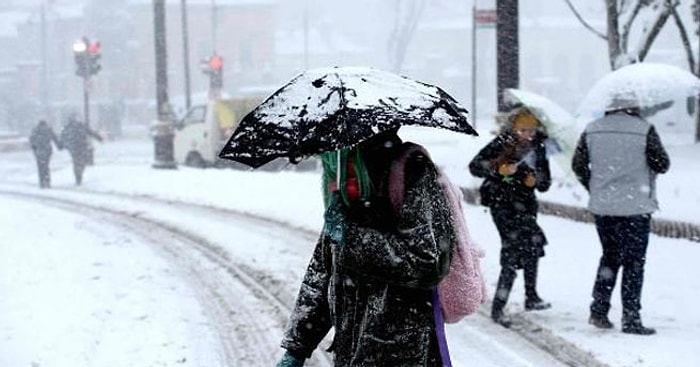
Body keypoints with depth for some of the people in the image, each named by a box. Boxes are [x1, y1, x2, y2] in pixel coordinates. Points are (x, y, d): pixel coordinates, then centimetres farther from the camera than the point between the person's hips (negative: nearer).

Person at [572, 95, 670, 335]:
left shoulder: (592, 131, 4)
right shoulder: (644, 130, -8)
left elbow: (578, 165, 7)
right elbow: (662, 165, -6)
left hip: (602, 207, 4)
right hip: (636, 207, -4)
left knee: (609, 257, 18)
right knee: (633, 262, 3)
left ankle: (598, 311, 15)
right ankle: (631, 319, 2)